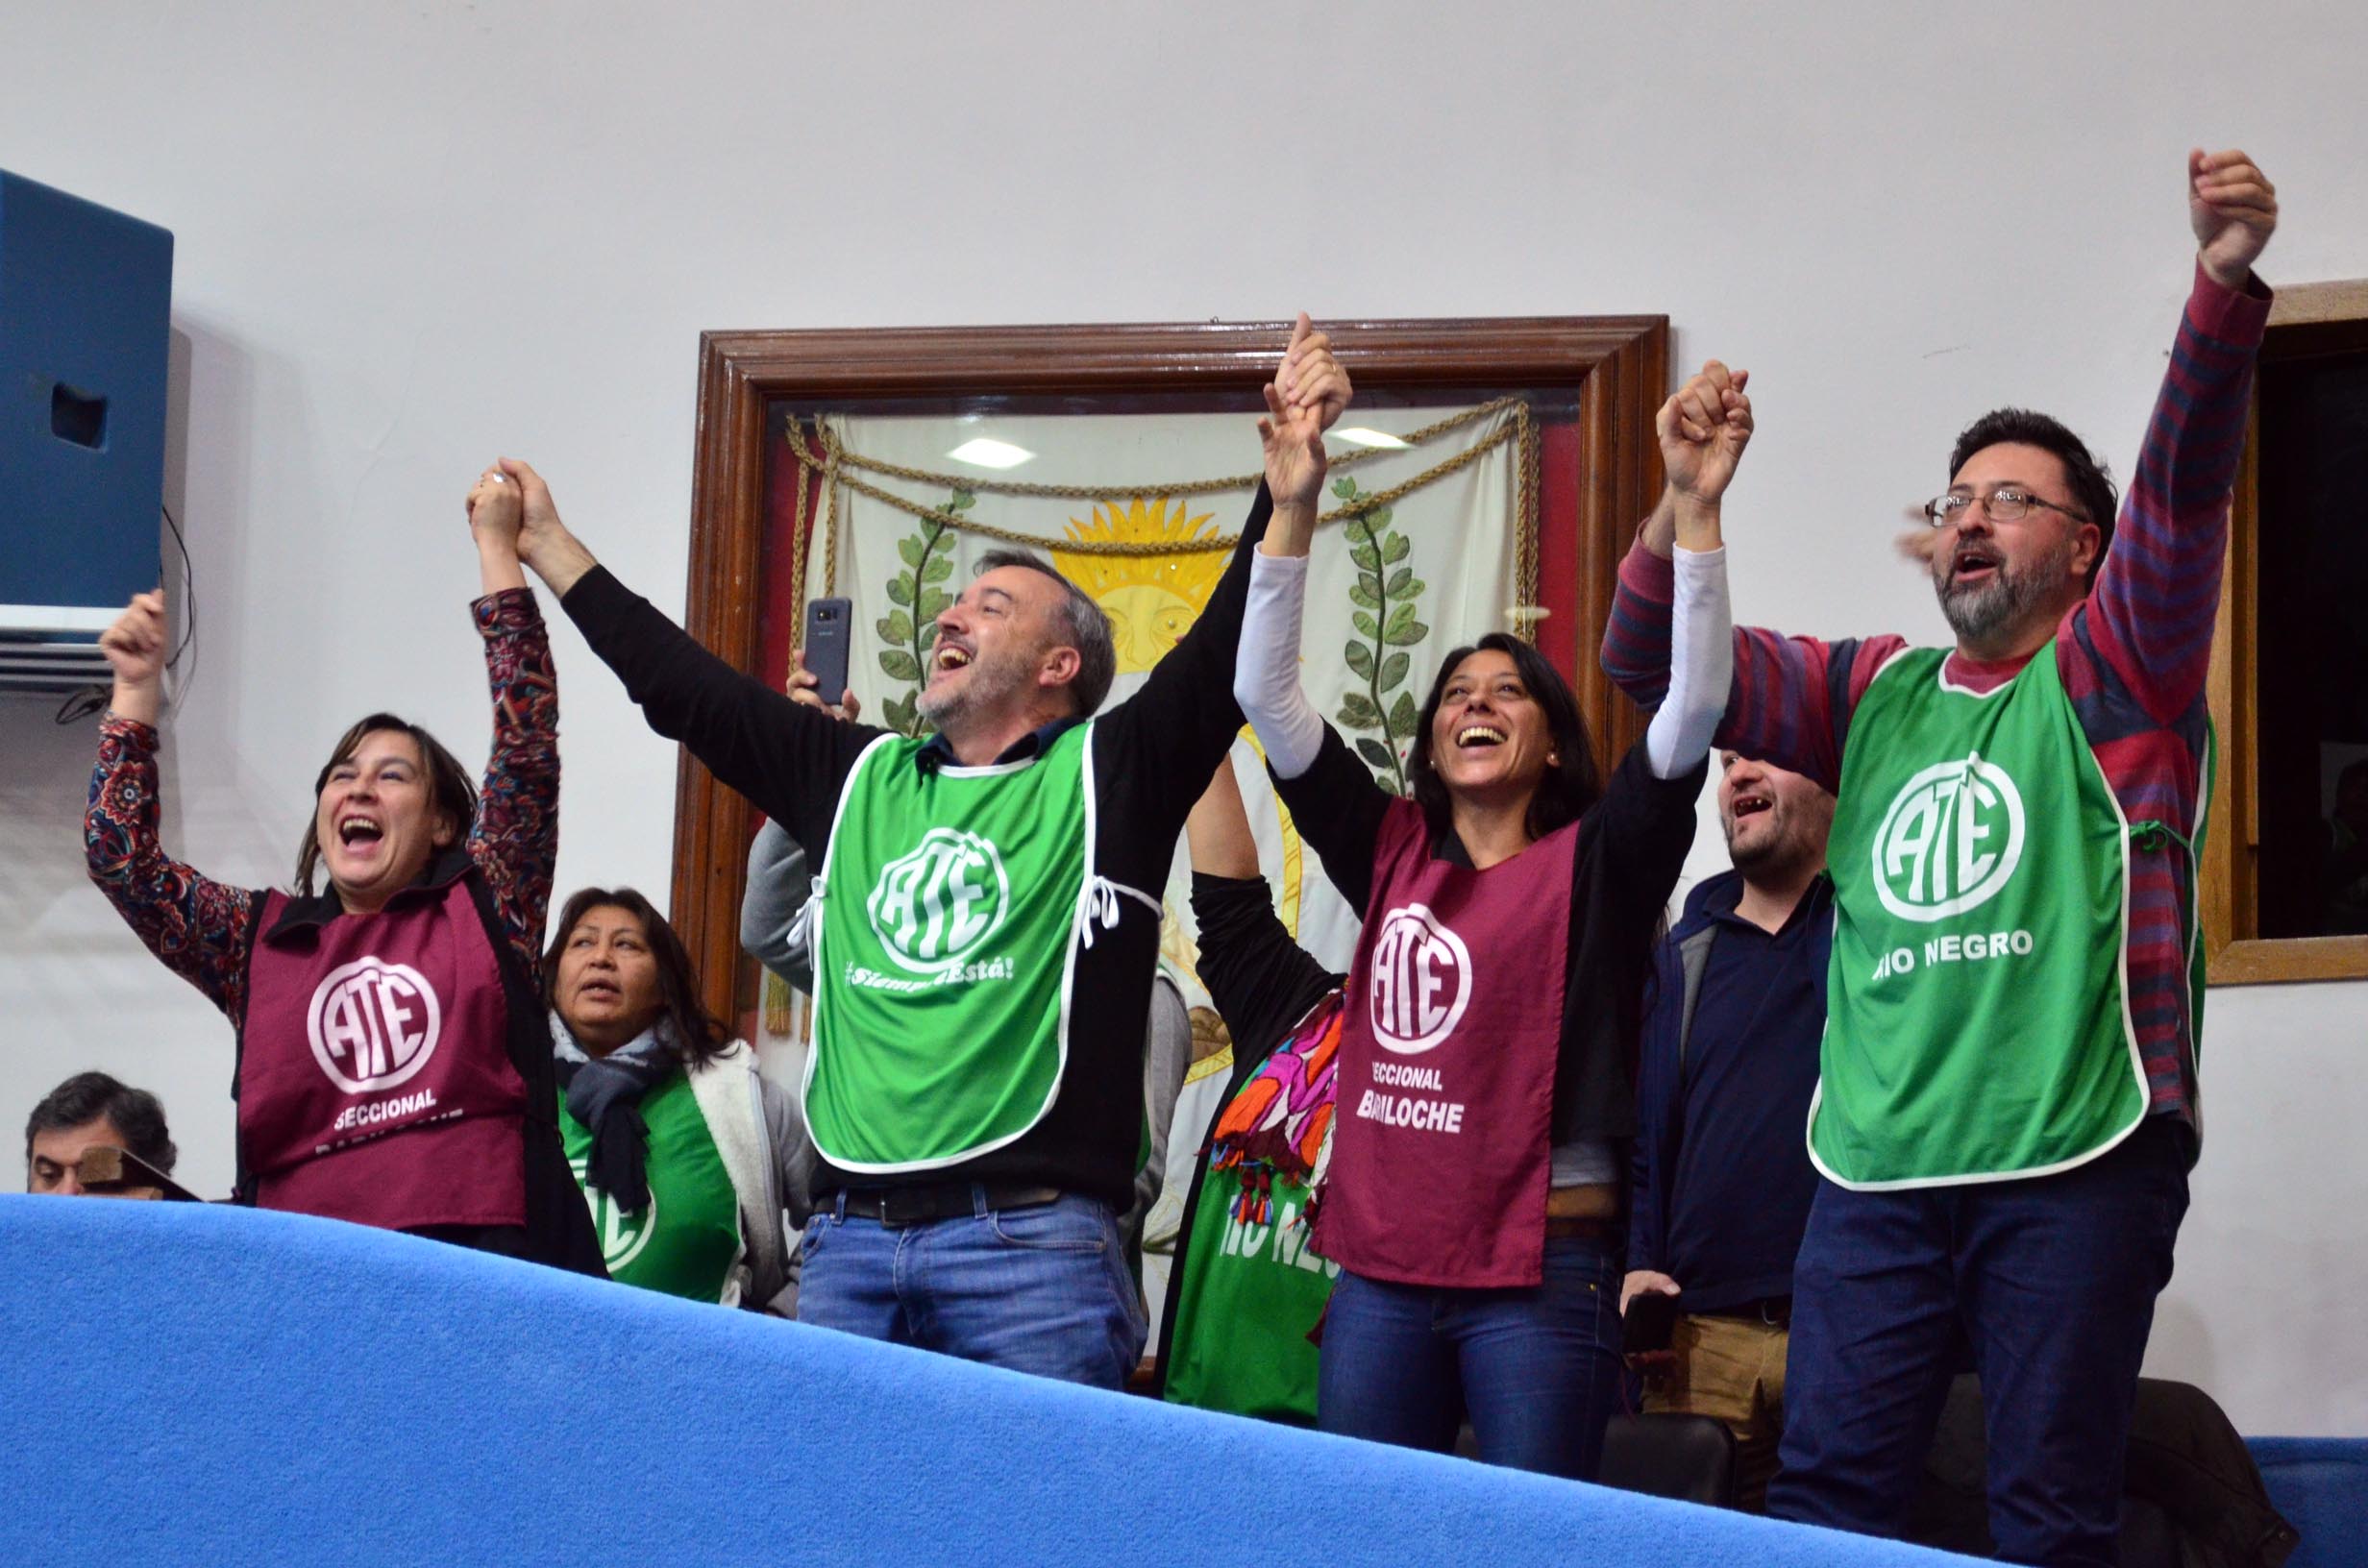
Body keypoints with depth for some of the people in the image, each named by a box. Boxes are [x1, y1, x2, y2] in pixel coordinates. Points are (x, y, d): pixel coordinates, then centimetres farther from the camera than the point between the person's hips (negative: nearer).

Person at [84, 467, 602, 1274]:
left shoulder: (484, 906, 12)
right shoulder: (260, 937, 19)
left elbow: (528, 747, 5)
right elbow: (121, 857, 14)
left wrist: (496, 548, 5)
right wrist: (136, 688, 12)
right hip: (308, 1265, 2)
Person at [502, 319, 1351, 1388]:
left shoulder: (1109, 772, 7)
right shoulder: (860, 776, 20)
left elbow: (1225, 658, -7)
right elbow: (683, 687, 24)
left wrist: (1286, 497, -22)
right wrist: (545, 544, 28)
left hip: (1033, 1236, -5)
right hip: (850, 1235, 5)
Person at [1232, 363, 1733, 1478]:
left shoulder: (1594, 863, 1)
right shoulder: (1388, 854, 10)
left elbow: (1694, 705, -11)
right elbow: (1264, 693, 6)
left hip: (1542, 1273, -4)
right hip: (1381, 1269, 4)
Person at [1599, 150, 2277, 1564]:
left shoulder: (2114, 675, 7)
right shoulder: (1876, 695, 18)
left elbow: (2190, 475, -8)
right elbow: (1654, 665, 12)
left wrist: (2227, 281, -24)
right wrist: (1687, 507, -6)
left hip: (2076, 1158, -4)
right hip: (1880, 1168, 4)